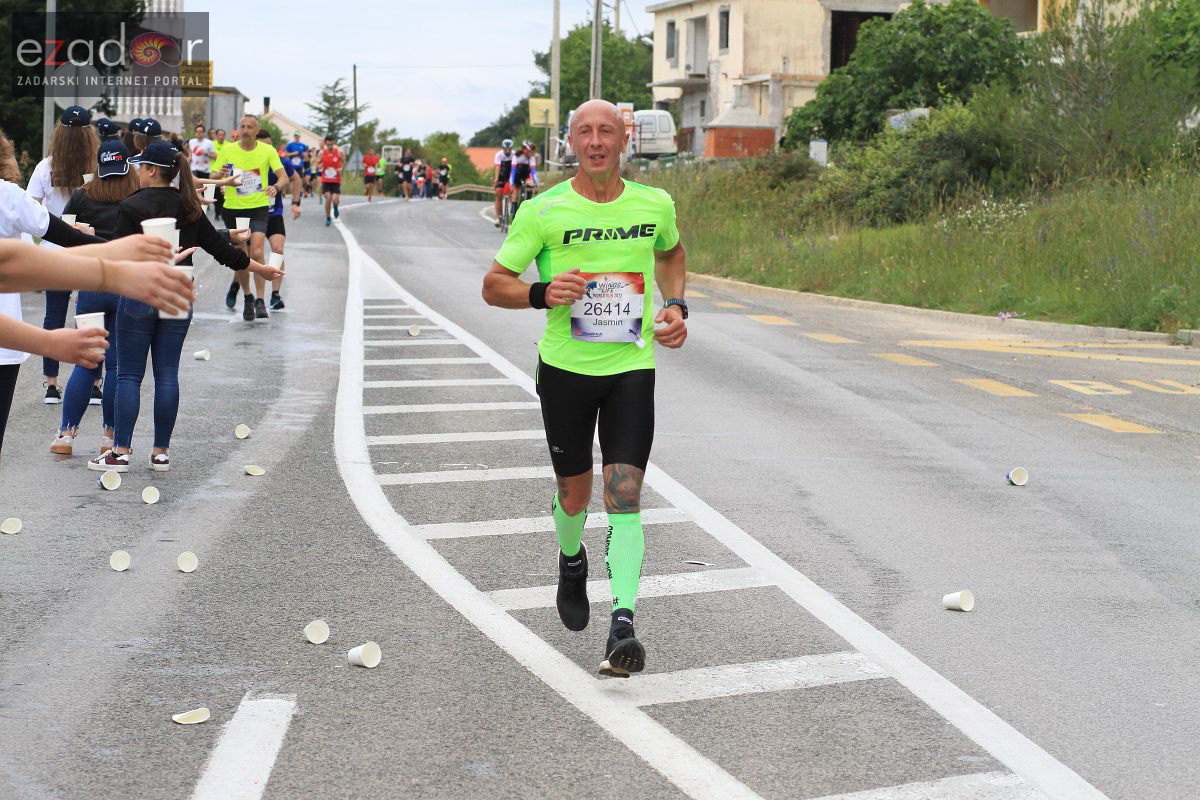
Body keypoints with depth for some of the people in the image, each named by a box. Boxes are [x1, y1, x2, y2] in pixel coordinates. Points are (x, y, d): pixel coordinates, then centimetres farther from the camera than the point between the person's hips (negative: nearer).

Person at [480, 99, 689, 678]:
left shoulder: (654, 205, 1)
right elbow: (493, 286, -3)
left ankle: (622, 624, -16)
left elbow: (670, 252, 24)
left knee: (625, 497, -12)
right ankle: (572, 562, 46)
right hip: (564, 369, 0)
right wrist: (543, 294, -22)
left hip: (631, 368, 1)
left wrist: (677, 306, 7)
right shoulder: (544, 212, -8)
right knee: (574, 496, 12)